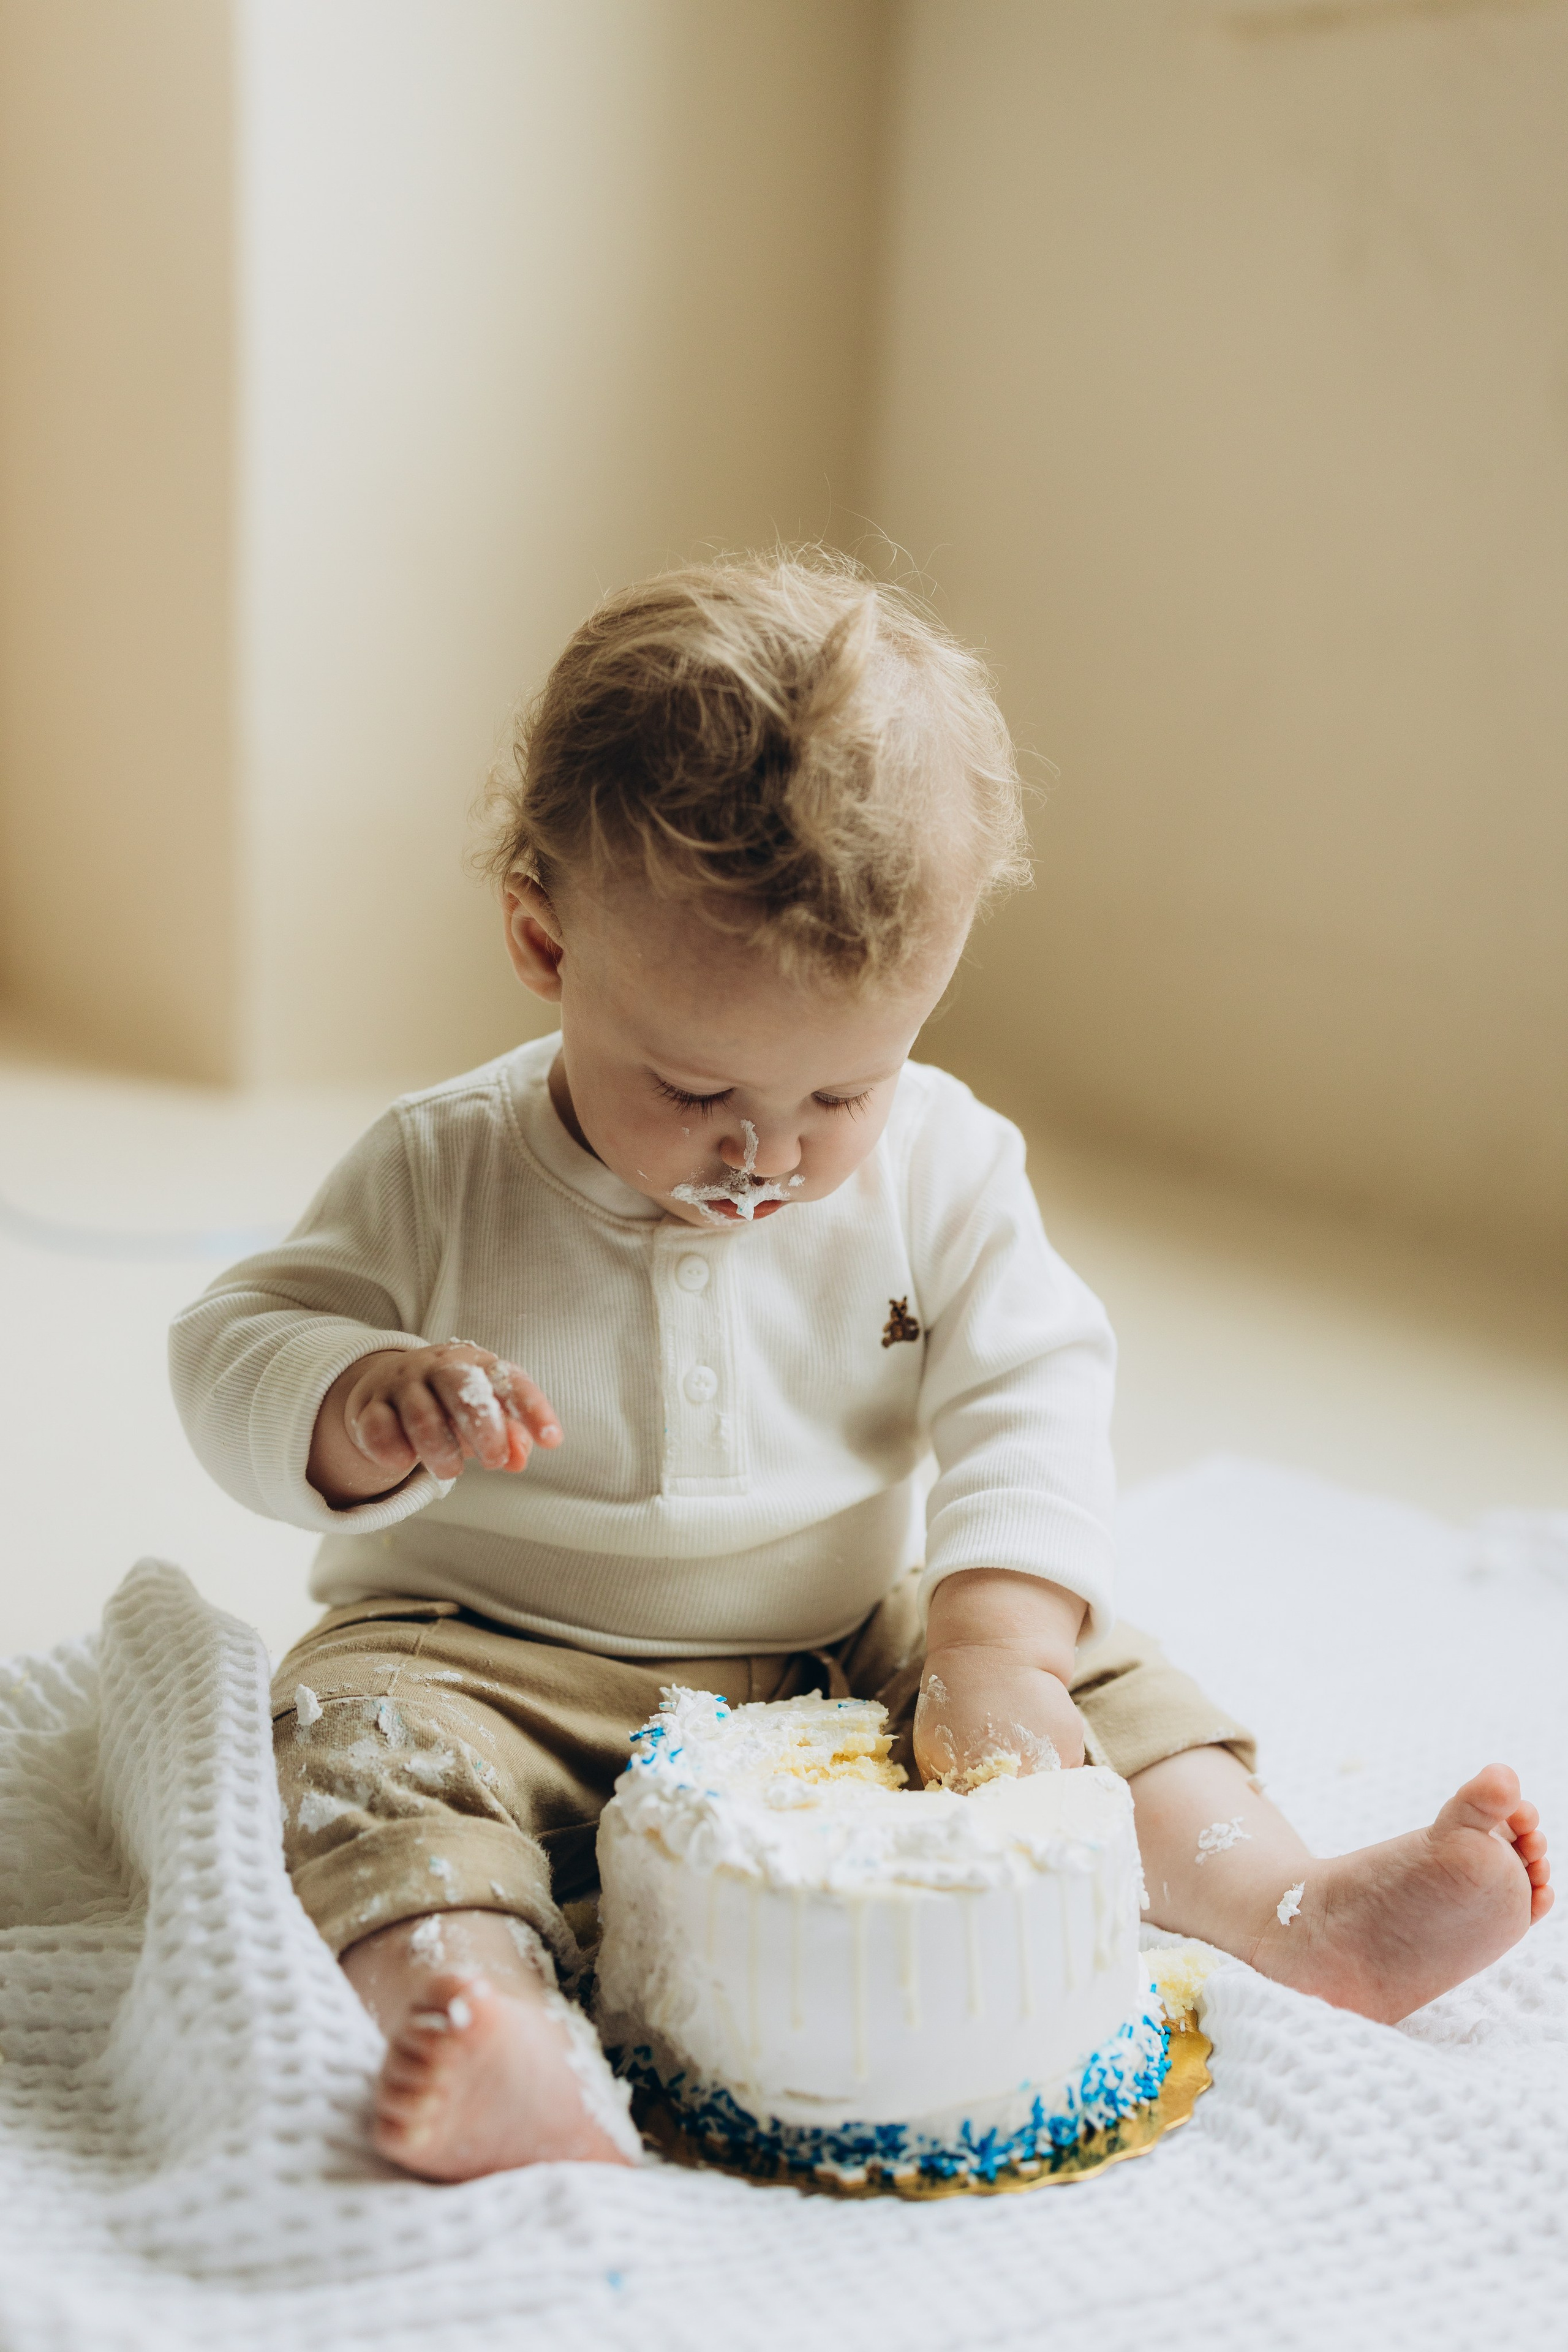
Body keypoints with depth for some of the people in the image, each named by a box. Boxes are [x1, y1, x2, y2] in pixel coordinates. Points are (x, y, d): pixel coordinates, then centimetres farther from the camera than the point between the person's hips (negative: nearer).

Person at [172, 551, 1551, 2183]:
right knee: (363, 1733, -30)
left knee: (1096, 1676, -11)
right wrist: (360, 1410, -34)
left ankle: (1300, 1915, -12)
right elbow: (235, 1358, -8)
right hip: (500, 1657, -2)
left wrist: (994, 1645, -25)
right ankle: (478, 2021, -50)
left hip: (847, 1654, 3)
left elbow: (1029, 1397, -9)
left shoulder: (944, 1166, -8)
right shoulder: (439, 1176, -12)